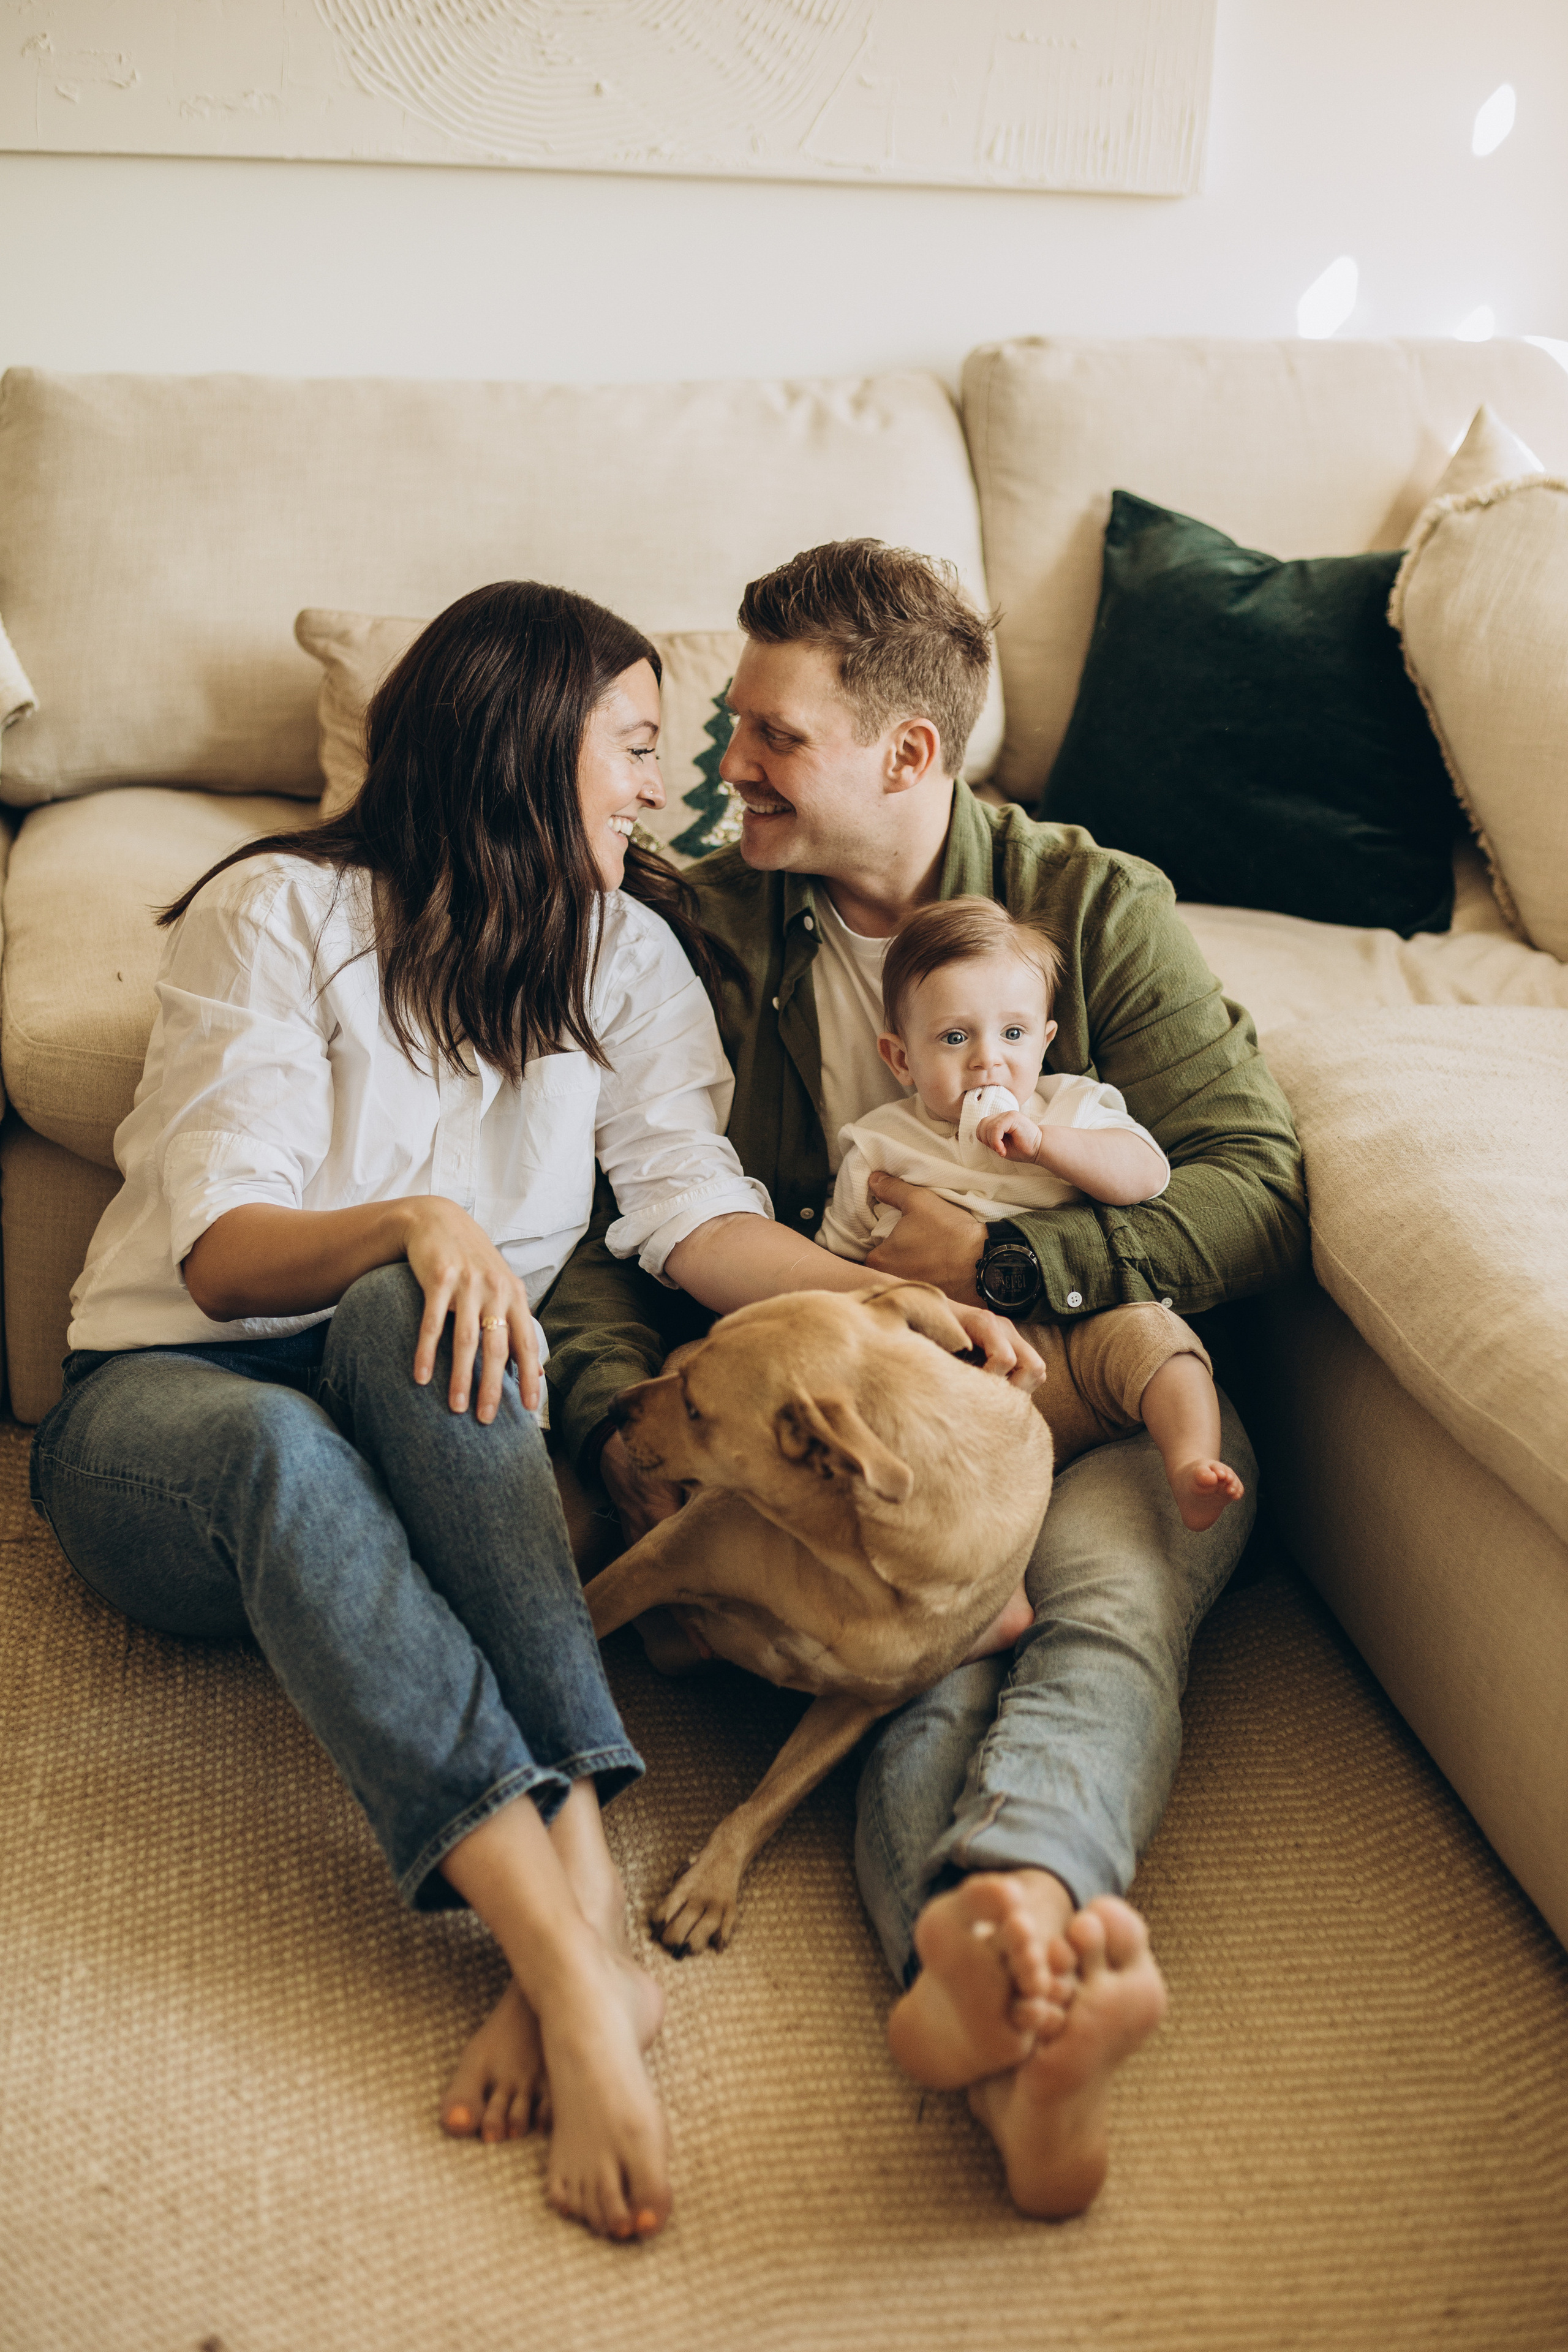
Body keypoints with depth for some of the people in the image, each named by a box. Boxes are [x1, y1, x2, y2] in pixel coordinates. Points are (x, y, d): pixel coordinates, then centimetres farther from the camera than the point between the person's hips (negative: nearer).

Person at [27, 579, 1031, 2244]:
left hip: (431, 1381, 2)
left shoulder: (628, 953, 11)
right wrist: (413, 1220, -32)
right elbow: (223, 1250, -12)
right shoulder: (276, 912, -3)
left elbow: (698, 1214, -4)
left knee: (403, 1322, -35)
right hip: (168, 1393, -2)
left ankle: (574, 1895, -47)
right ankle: (581, 1962, -50)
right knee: (284, 1449, -38)